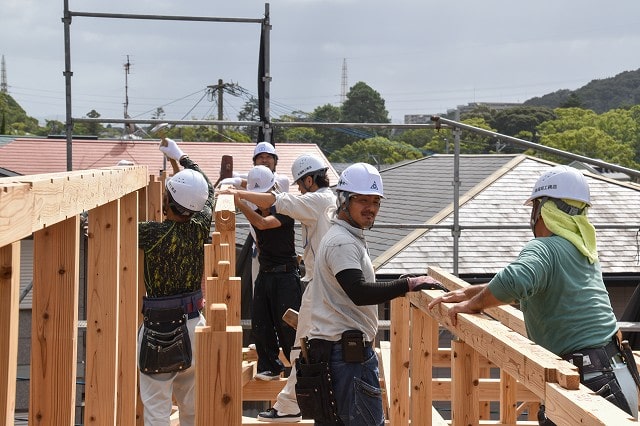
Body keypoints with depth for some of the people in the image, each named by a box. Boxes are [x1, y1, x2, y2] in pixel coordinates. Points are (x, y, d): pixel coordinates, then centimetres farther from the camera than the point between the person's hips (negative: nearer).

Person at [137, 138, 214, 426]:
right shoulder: (201, 228, -4)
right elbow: (209, 191, 16)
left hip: (159, 328, -6)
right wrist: (181, 157, 27)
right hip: (194, 323, 6)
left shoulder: (154, 234, -20)